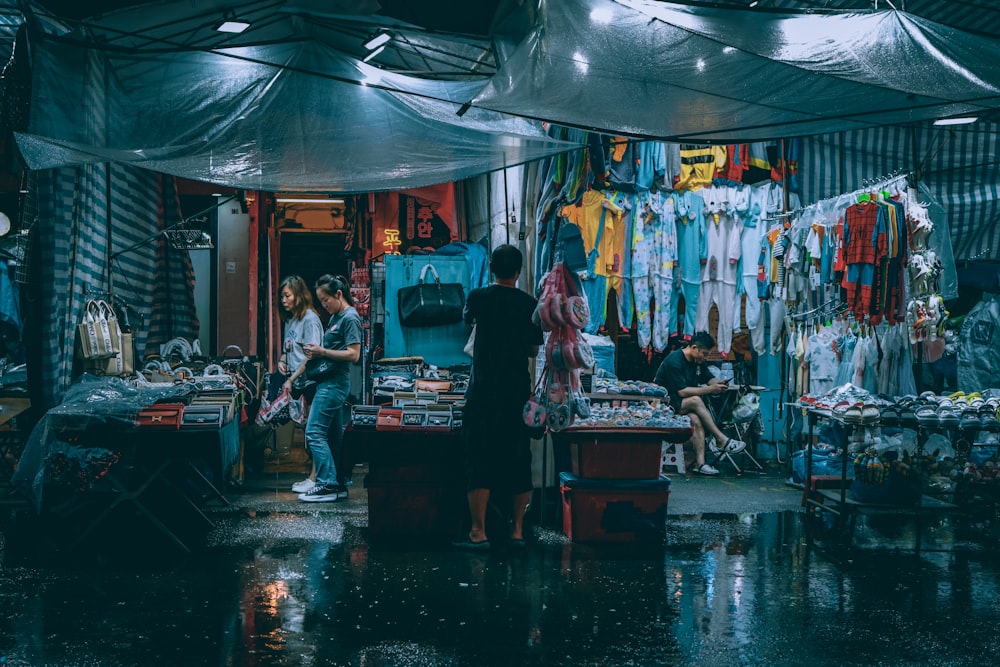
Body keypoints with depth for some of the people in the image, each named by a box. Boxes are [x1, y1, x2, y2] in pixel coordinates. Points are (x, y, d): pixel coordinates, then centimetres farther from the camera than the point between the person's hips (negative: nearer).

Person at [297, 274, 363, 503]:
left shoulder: (350, 318, -13)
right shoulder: (335, 317, 17)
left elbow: (353, 354, -19)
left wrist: (323, 352, -18)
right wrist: (316, 353, 6)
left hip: (334, 383, -10)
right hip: (330, 381, 10)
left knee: (314, 432, -11)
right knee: (333, 435, 11)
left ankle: (327, 485, -10)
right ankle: (338, 485, 16)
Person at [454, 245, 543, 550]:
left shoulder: (478, 297, -4)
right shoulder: (530, 304, 1)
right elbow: (534, 350, 8)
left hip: (483, 392, -2)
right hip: (518, 392, 3)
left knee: (479, 461, -1)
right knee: (518, 461, 10)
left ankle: (478, 532, -3)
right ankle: (517, 530, 15)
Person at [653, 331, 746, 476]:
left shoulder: (697, 361, 9)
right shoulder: (674, 361, -19)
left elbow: (709, 378, 19)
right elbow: (682, 392, -24)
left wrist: (717, 383, -7)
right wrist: (710, 389, -24)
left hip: (681, 404, 7)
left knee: (696, 420, -26)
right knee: (695, 401, -32)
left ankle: (700, 463, -33)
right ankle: (722, 440, -25)